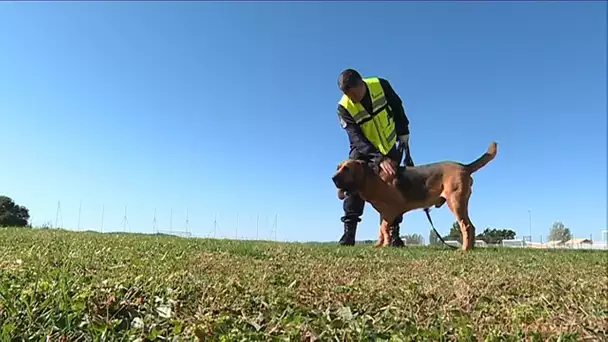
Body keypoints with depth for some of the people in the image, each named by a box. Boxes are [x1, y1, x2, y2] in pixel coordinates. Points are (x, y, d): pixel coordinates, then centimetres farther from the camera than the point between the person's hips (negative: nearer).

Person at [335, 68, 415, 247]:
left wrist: (403, 136, 0)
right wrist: (379, 160, -43)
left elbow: (398, 109, -2)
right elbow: (358, 139, -32)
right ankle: (349, 231, -15)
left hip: (390, 148, 2)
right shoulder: (344, 108, -24)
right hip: (363, 150, -1)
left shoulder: (381, 86, -19)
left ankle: (393, 234, 2)